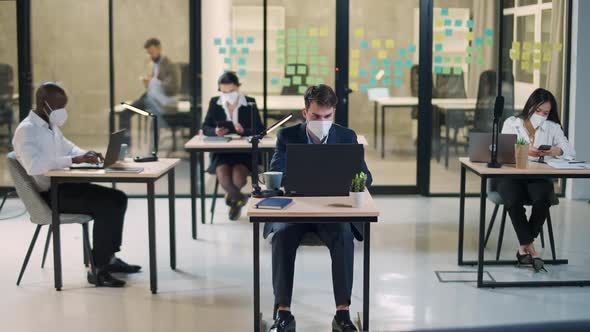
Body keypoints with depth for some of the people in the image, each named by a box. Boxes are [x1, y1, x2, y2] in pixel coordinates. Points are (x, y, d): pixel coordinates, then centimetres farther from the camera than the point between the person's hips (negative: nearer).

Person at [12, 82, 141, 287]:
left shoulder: (51, 126, 14)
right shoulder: (26, 130, -16)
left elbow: (68, 148, 28)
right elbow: (34, 165, -33)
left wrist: (86, 154, 4)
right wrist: (74, 160, -32)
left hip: (64, 185, 10)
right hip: (48, 193, -10)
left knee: (118, 198, 4)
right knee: (105, 206, -23)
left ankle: (109, 257, 11)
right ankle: (97, 269, -16)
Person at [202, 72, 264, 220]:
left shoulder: (250, 103, -1)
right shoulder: (214, 103, 4)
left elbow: (259, 130, -6)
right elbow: (205, 128, 2)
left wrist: (243, 131, -26)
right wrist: (215, 132, -22)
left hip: (245, 152, -1)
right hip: (221, 152, 1)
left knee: (238, 178, -30)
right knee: (223, 177, -29)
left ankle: (233, 197, 10)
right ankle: (240, 198, 7)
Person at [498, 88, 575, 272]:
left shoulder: (553, 128, 14)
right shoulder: (512, 123, 10)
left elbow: (570, 151, 4)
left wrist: (557, 150, -20)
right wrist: (525, 151, -23)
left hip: (540, 177, 1)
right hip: (512, 175, -1)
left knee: (543, 199, -34)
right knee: (513, 201, -35)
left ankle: (524, 246, -17)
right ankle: (530, 248, -22)